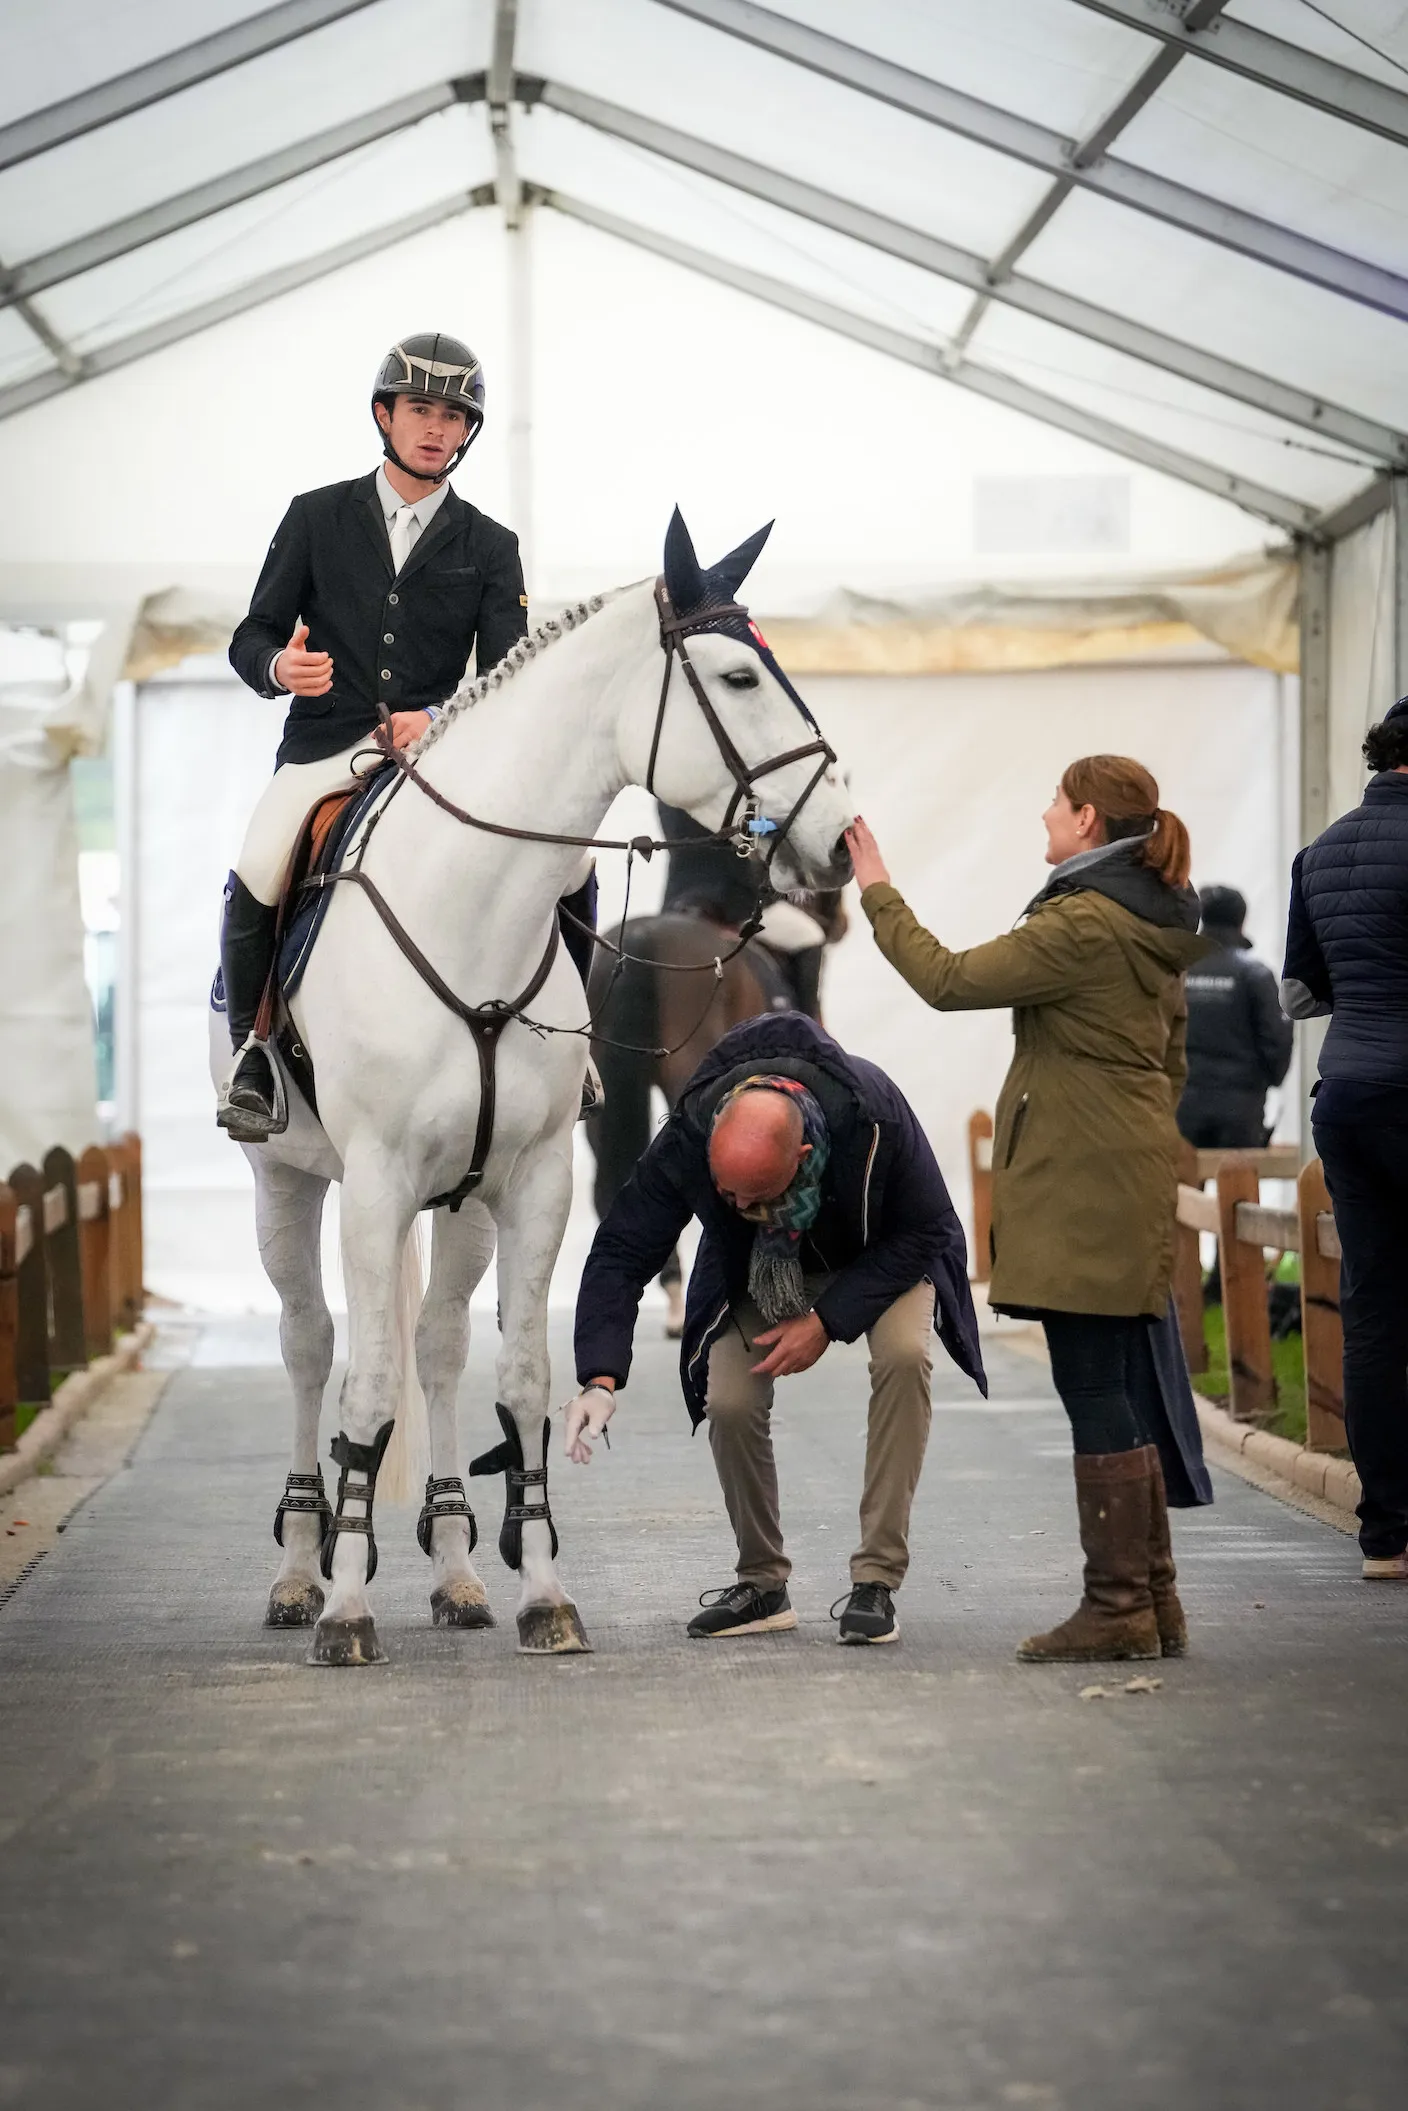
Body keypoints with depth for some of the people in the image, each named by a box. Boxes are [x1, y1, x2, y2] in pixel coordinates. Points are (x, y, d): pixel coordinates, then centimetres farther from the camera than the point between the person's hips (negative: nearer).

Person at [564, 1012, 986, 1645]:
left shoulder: (874, 1114, -39)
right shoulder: (687, 1140, -33)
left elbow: (924, 1231, -24)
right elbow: (621, 1250, -25)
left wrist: (827, 1321, -30)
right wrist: (600, 1378, -38)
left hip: (883, 1256, -2)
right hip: (759, 1272, 2)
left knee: (904, 1355, -30)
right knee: (729, 1402, -19)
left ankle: (876, 1582, -24)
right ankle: (762, 1585, 4)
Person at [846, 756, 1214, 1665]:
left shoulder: (1082, 926, -17)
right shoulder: (1153, 926, 14)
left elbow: (948, 980, -16)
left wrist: (879, 892, -6)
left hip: (1082, 1193, -10)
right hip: (1131, 1181, 10)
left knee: (1096, 1393, -6)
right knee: (1125, 1391, 12)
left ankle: (1118, 1606, -2)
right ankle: (1152, 1601, 17)